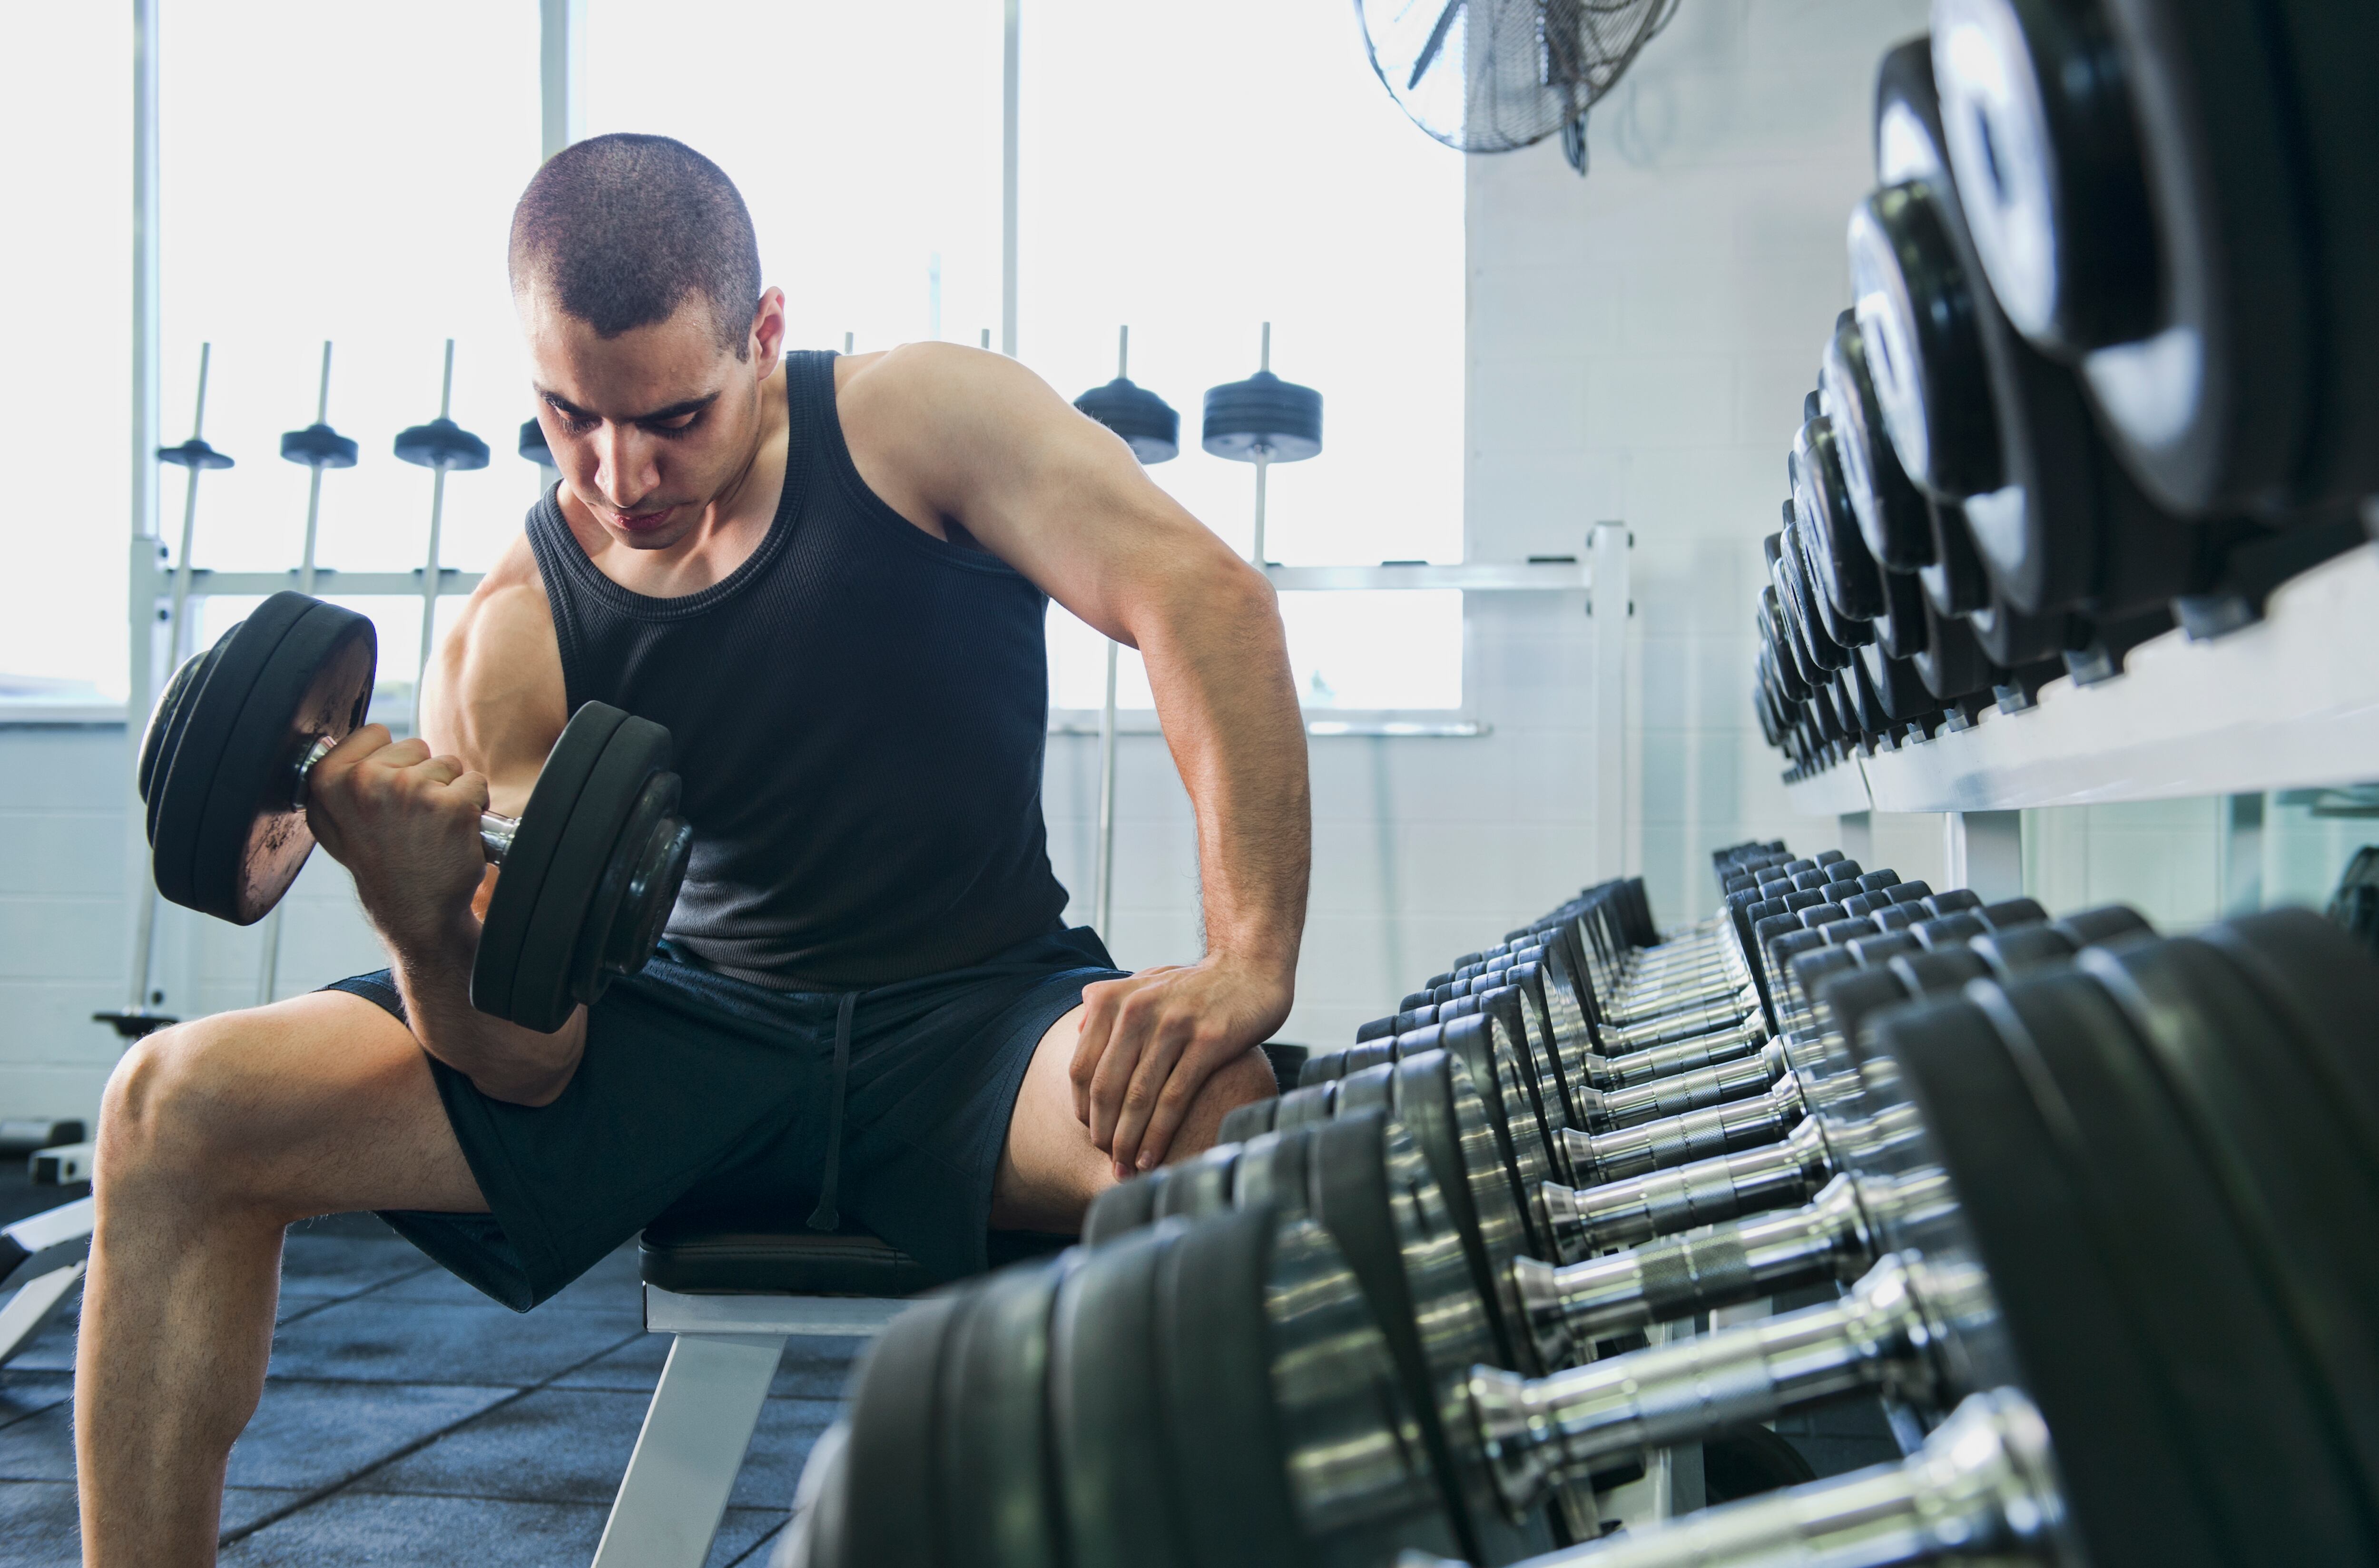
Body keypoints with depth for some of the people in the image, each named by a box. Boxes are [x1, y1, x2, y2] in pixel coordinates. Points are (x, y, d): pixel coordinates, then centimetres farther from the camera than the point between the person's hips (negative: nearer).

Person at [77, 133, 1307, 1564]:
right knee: (178, 1109, -9)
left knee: (1223, 1133, -39)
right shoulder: (513, 641, -2)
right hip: (698, 1025, 3)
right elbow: (529, 1064, -6)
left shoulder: (920, 420, -7)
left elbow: (1208, 599, -19)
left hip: (979, 1016, -2)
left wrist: (1250, 965, -30)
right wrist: (421, 917, -30)